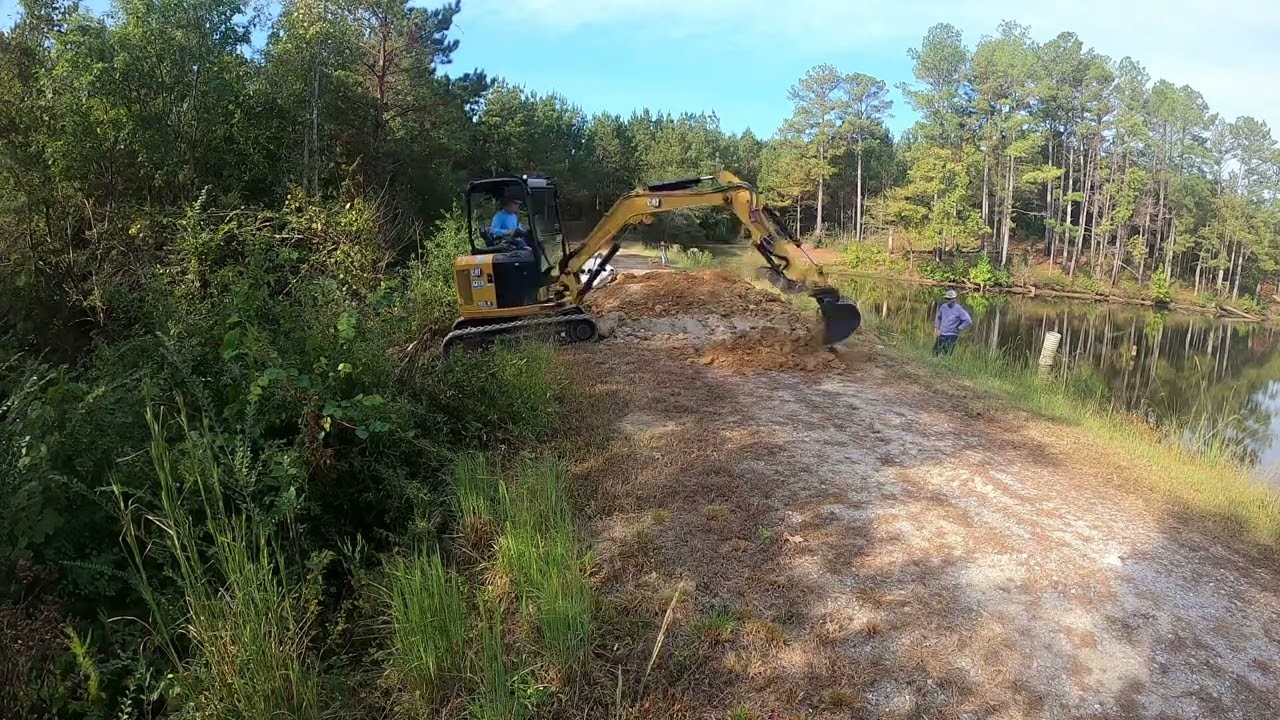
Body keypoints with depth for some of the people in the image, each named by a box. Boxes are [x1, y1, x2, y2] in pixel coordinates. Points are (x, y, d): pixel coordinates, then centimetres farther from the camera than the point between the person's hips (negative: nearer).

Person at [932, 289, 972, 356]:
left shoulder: (959, 309, -12)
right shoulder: (943, 306, 5)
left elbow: (969, 321, -15)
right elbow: (938, 317, 24)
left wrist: (958, 329, -10)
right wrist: (937, 328, 14)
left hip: (951, 336, -6)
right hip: (941, 335, 6)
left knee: (945, 356, -11)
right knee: (935, 353, 8)